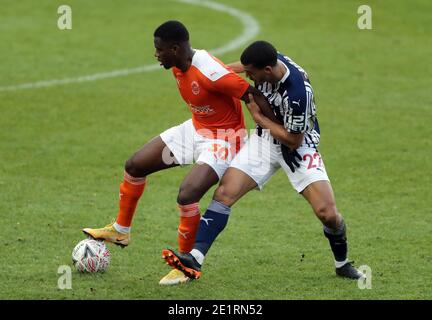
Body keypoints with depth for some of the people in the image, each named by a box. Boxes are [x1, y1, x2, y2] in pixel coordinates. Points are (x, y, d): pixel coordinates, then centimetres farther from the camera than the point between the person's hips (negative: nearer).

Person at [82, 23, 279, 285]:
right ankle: (120, 231, 31)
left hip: (223, 140, -9)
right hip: (196, 129, 9)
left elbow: (255, 96, -29)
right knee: (135, 166, 11)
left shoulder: (210, 73, -32)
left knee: (187, 196, -26)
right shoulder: (178, 67, -5)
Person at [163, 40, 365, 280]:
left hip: (298, 146, -6)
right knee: (224, 193, -11)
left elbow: (293, 141, -23)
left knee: (327, 213, -15)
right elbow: (245, 65, 14)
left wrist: (258, 117, -17)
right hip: (265, 139, 6)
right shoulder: (268, 60, -14)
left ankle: (342, 264, 13)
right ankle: (195, 258, -18)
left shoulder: (298, 93, -34)